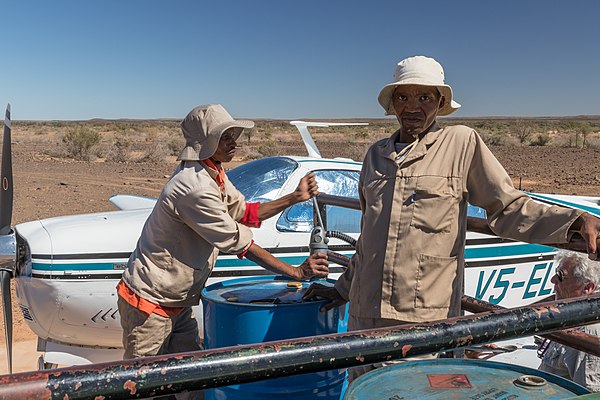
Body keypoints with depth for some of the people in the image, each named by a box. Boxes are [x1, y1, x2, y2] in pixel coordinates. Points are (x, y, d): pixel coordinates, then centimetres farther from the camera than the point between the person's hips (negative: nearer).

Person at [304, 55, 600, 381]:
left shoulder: (461, 143, 0)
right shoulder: (376, 154, 12)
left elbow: (508, 208, -1)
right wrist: (343, 289, 27)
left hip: (427, 319, -4)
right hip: (365, 315, 5)